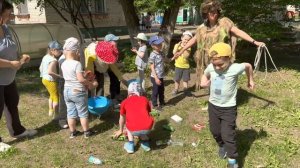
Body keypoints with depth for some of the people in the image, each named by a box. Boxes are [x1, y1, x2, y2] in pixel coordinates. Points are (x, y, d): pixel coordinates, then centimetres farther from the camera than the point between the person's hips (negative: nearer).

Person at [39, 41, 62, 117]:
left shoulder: (45, 57, 4)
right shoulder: (53, 60, -25)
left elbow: (40, 68, 12)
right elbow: (49, 72, -35)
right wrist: (59, 76, -27)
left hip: (44, 79, 10)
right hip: (51, 81, -9)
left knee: (52, 95, 26)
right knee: (56, 97, 6)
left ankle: (51, 111, 37)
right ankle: (55, 114, 13)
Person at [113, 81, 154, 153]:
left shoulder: (125, 102, 18)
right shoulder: (145, 99, 20)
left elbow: (122, 119, 34)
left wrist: (121, 130, 54)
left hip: (133, 130, -1)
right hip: (147, 128, 2)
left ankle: (130, 145, 23)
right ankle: (146, 143, 27)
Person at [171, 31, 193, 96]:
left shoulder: (188, 47, -6)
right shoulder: (177, 45, -4)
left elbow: (186, 56, -20)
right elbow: (174, 53, -18)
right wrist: (178, 46, -21)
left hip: (186, 66, 0)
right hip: (178, 65, 0)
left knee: (185, 79, 11)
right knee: (177, 79, 11)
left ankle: (185, 89, 24)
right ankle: (176, 89, 27)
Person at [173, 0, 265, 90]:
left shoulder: (224, 22, -6)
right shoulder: (203, 27, 7)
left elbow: (239, 32, -13)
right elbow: (193, 40, 16)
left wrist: (254, 42, -23)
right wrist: (181, 51, 19)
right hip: (208, 60, 5)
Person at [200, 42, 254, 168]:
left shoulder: (235, 68, -22)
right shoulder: (210, 67, -11)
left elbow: (248, 66, -1)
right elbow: (205, 74, 14)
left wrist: (250, 80, 12)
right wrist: (204, 81, -6)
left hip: (229, 108, -4)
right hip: (213, 105, 5)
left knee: (228, 135, -4)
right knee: (215, 131, 19)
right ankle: (222, 146, 49)